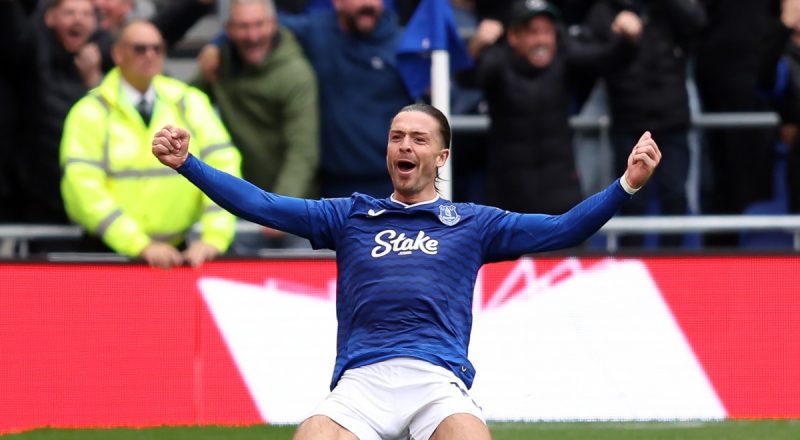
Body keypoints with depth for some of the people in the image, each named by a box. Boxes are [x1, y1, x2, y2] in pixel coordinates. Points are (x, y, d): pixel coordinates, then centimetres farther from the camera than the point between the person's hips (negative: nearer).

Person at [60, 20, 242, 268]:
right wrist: (141, 245, -21)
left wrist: (214, 239, -14)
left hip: (178, 251, 2)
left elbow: (223, 164, 1)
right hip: (112, 254, -2)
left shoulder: (189, 103, 8)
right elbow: (83, 186, -11)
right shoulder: (91, 112, -1)